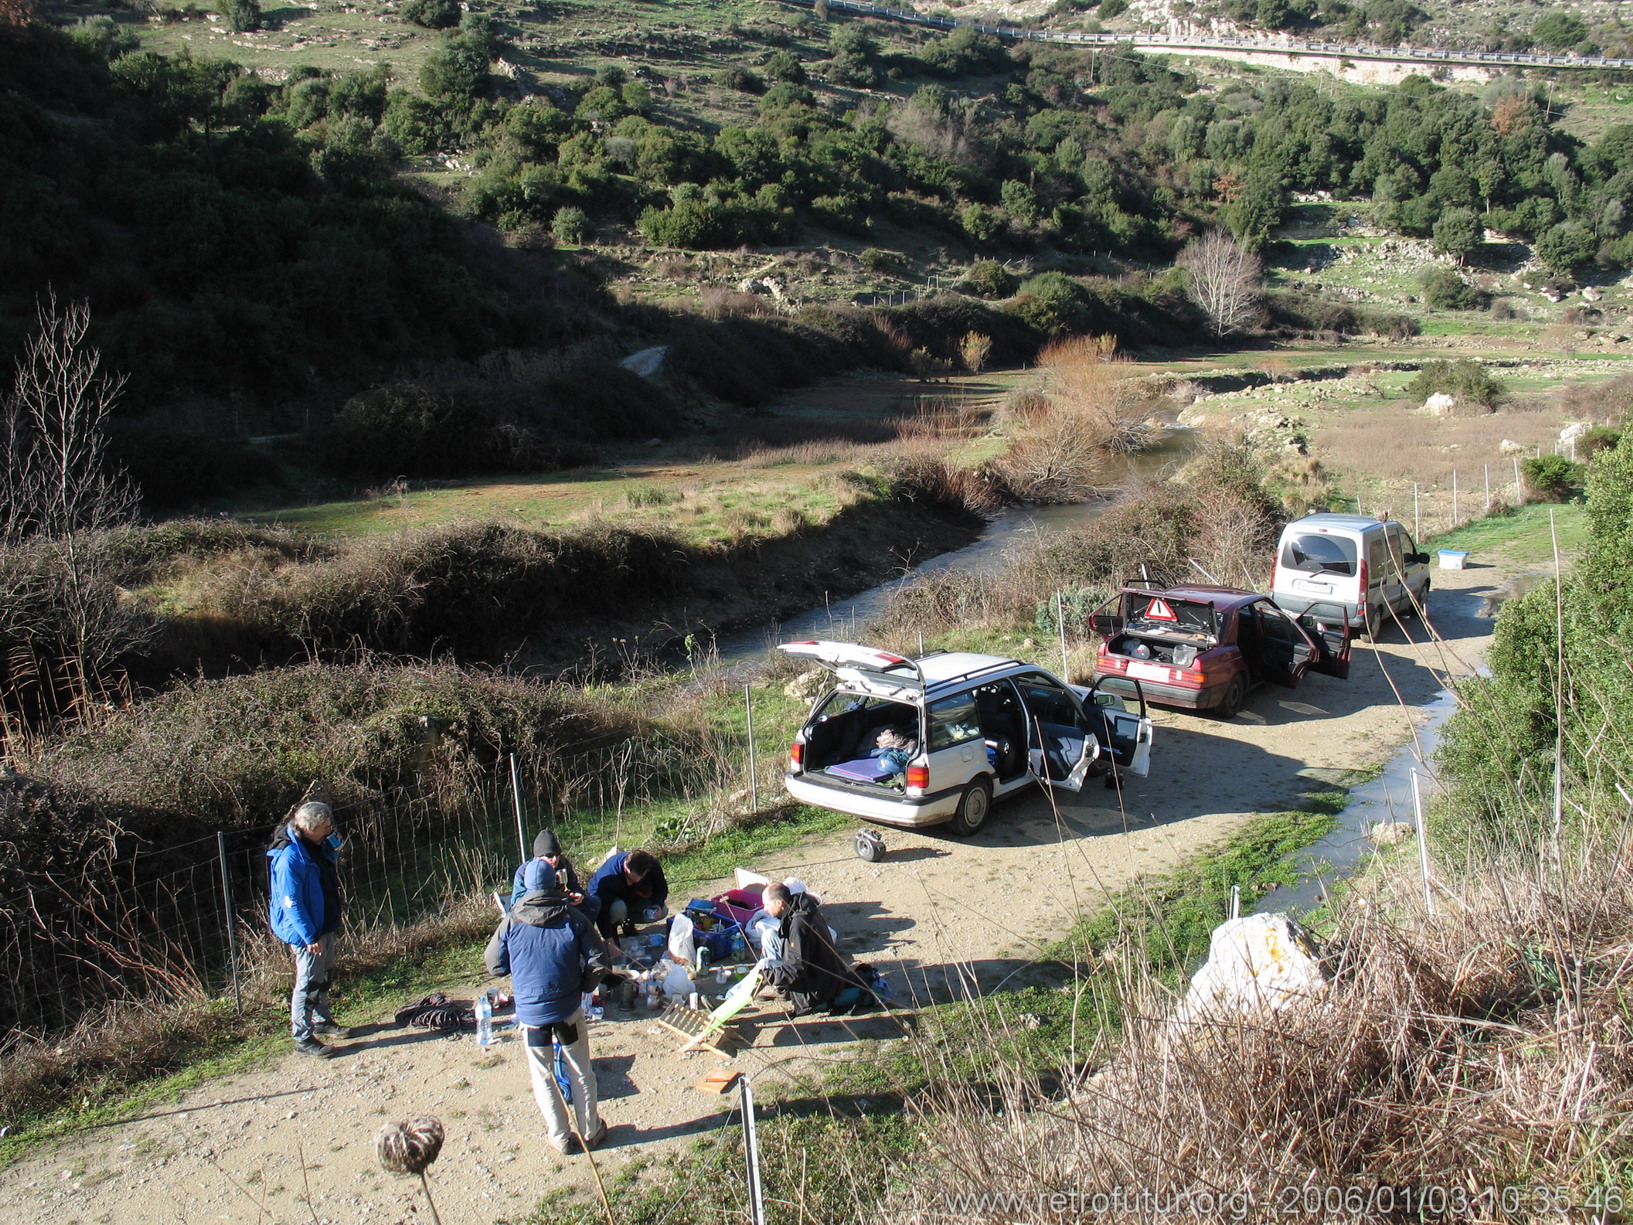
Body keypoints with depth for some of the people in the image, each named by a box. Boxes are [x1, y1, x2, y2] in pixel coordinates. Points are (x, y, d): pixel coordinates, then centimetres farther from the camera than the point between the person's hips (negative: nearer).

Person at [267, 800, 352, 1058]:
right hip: (306, 932, -10)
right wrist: (309, 937, -26)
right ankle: (302, 1037, 12)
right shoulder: (289, 858, -28)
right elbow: (291, 903, -27)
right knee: (308, 983, 0)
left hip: (325, 926, 10)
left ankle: (322, 1020, 39)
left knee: (323, 976, 23)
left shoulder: (316, 846, 0)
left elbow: (332, 859, 24)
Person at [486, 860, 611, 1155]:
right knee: (581, 1072, 17)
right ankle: (590, 1131, 29)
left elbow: (495, 965, 3)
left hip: (530, 1012, 0)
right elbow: (598, 963, -9)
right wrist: (581, 987, 8)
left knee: (542, 1077, 16)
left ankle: (560, 1137, 25)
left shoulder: (511, 922, -8)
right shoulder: (573, 917, -9)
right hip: (568, 1009, 0)